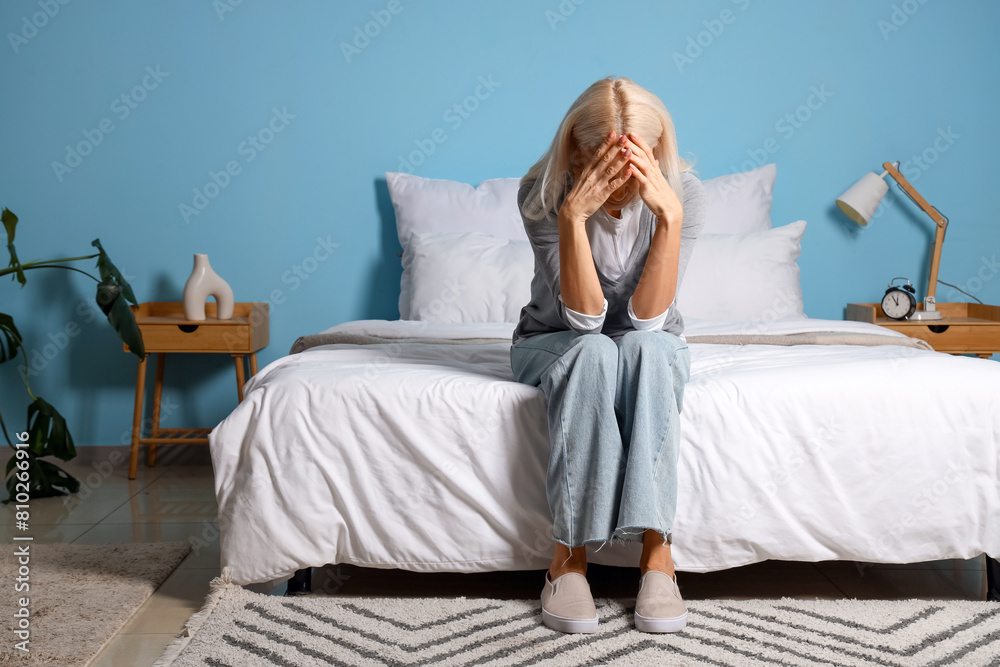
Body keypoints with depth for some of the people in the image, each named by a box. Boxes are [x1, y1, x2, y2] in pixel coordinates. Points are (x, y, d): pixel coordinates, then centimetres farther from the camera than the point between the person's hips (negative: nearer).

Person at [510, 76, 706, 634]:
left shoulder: (683, 191, -18)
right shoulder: (543, 192, -21)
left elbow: (647, 318, -26)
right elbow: (585, 318, -27)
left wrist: (669, 213, -36)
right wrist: (574, 214, -38)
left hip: (652, 349, 1)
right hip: (556, 344, -1)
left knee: (644, 347, -34)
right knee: (593, 353, -35)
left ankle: (657, 549, -32)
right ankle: (570, 553, -29)